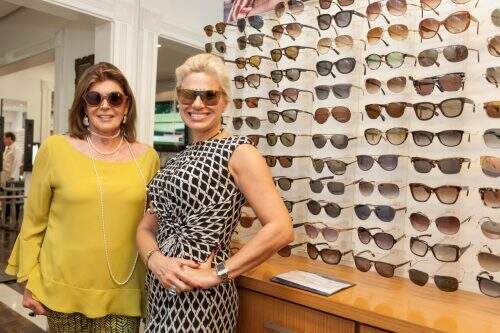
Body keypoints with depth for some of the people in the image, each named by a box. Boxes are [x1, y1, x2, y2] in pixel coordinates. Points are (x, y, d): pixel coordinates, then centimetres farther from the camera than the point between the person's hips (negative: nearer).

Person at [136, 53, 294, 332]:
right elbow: (147, 227, 8)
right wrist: (156, 259, -12)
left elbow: (281, 229, -22)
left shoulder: (238, 151, -12)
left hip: (201, 297, -6)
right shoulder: (178, 160, 9)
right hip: (161, 291, 7)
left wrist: (217, 274, -19)